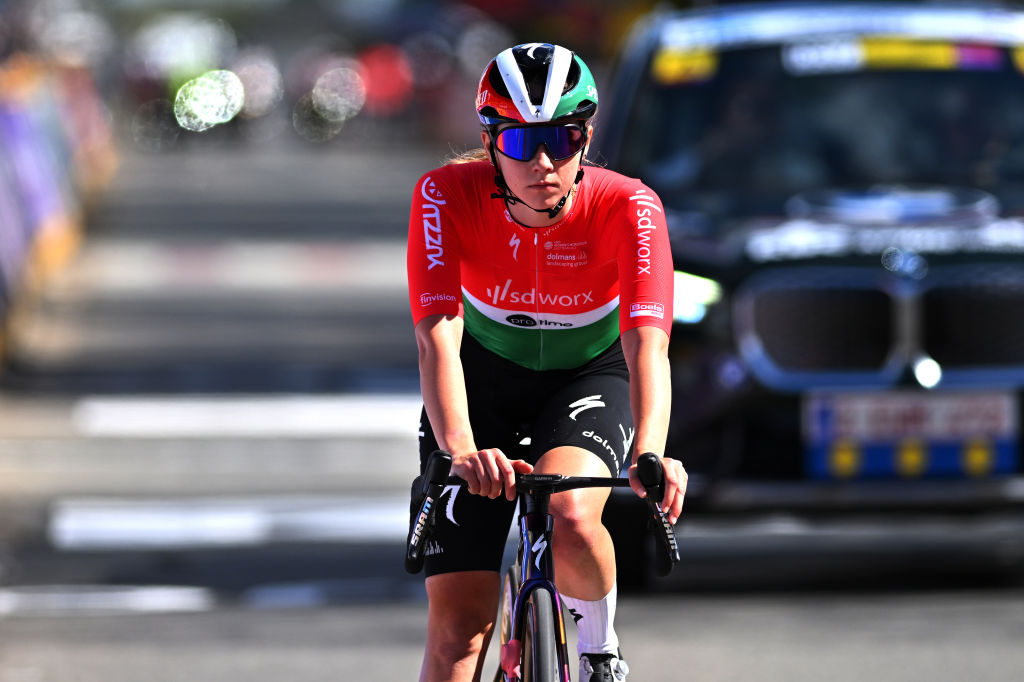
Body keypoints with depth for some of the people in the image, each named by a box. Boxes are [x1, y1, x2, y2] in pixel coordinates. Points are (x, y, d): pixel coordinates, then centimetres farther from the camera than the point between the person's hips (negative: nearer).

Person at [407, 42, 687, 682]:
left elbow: (647, 342, -39)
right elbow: (439, 336, -36)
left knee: (571, 517, -33)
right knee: (457, 625, -9)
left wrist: (648, 455, -57)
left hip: (590, 377, -1)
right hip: (484, 382, 1)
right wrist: (461, 453, -53)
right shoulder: (447, 196, -26)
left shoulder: (628, 208, -28)